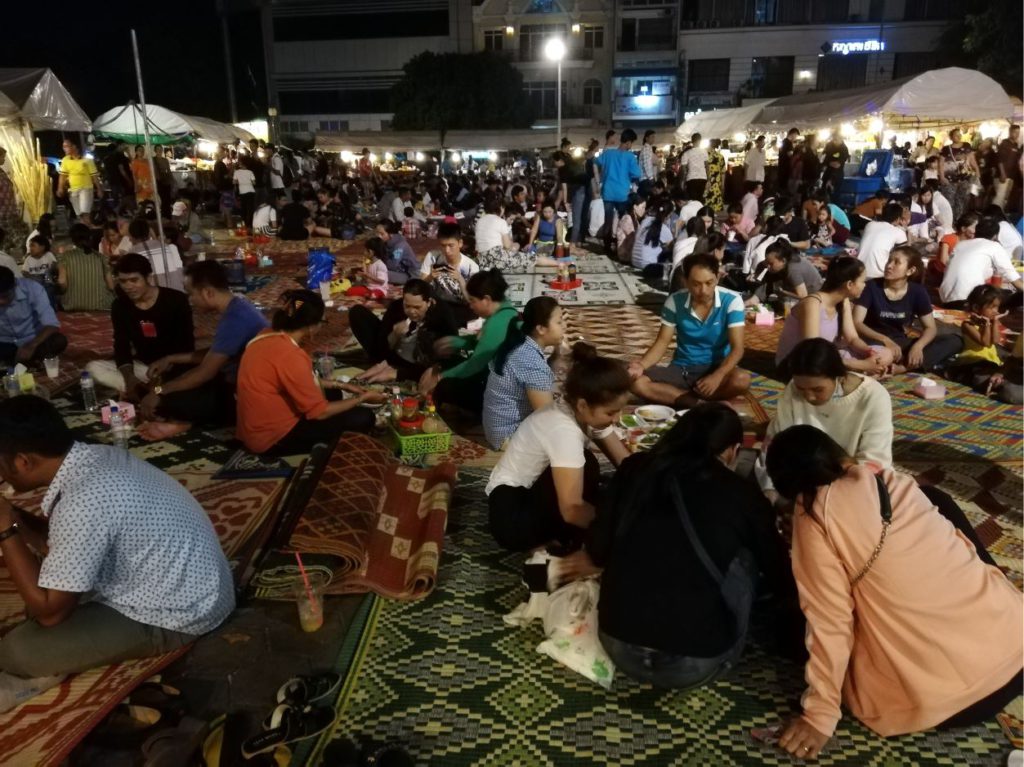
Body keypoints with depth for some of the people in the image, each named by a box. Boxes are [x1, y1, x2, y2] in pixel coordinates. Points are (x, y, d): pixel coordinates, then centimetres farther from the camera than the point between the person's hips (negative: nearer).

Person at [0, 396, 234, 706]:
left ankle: (45, 669, 17)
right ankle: (45, 664, 16)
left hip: (177, 617, -9)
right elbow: (59, 545, 15)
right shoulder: (95, 457, -2)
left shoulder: (83, 502, -30)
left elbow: (48, 610, -19)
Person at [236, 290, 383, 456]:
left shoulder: (268, 336, -1)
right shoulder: (290, 356, -28)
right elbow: (319, 412, -20)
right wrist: (362, 398, -7)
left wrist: (339, 385, 14)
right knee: (363, 418, -8)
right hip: (273, 439, -9)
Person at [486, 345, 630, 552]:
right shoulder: (563, 430, -33)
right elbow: (571, 510, -35)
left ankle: (558, 533, -4)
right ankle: (565, 539, -12)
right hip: (511, 513, -8)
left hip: (536, 490, 8)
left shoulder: (588, 413, -8)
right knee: (586, 465, -30)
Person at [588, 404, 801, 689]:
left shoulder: (634, 469, 2)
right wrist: (791, 617, 34)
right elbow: (777, 570, 12)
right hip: (693, 664, -2)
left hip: (618, 646, 3)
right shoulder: (741, 493, -2)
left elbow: (597, 550, 7)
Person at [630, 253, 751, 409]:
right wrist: (642, 365, -24)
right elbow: (662, 342, -3)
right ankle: (698, 403, -24)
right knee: (638, 383, -24)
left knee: (742, 380, -36)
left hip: (717, 368, -1)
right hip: (681, 369, 2)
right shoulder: (675, 301, -8)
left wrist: (717, 376, -36)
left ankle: (682, 398, -19)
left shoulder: (731, 301, -13)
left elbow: (737, 348, -17)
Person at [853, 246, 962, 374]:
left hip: (901, 344, 4)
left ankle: (902, 367, -31)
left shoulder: (918, 292, 0)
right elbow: (856, 323, -15)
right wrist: (885, 340, -29)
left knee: (953, 340, -15)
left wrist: (917, 346, -21)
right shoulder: (872, 286, -8)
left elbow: (930, 328, 2)